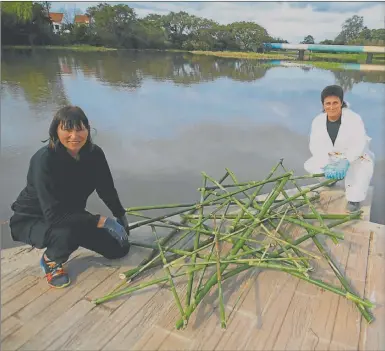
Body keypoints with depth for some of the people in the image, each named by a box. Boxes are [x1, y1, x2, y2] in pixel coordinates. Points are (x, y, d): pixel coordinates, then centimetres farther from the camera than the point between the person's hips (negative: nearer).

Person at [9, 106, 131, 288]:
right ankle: (50, 260, -2)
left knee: (119, 248, 1)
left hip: (71, 215, 5)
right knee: (67, 233, -39)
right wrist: (102, 221, -37)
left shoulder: (94, 154, -15)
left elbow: (107, 190, 1)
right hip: (32, 220, -5)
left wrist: (121, 216, 10)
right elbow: (54, 215, -38)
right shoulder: (45, 159, -32)